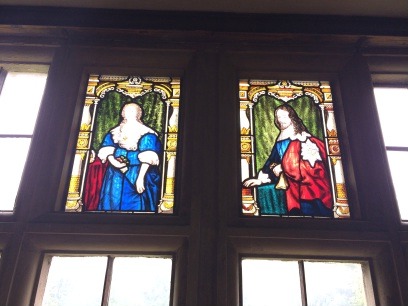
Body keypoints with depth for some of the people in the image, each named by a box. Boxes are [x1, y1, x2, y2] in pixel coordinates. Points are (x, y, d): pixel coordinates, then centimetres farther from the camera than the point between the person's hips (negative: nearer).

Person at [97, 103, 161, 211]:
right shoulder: (115, 132, 11)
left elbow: (147, 159, -13)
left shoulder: (145, 134, -5)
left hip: (136, 175, -4)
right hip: (116, 176, 4)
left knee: (134, 205, -4)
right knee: (113, 203, 4)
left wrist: (140, 178, -21)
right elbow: (107, 151, 7)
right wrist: (113, 161, -14)